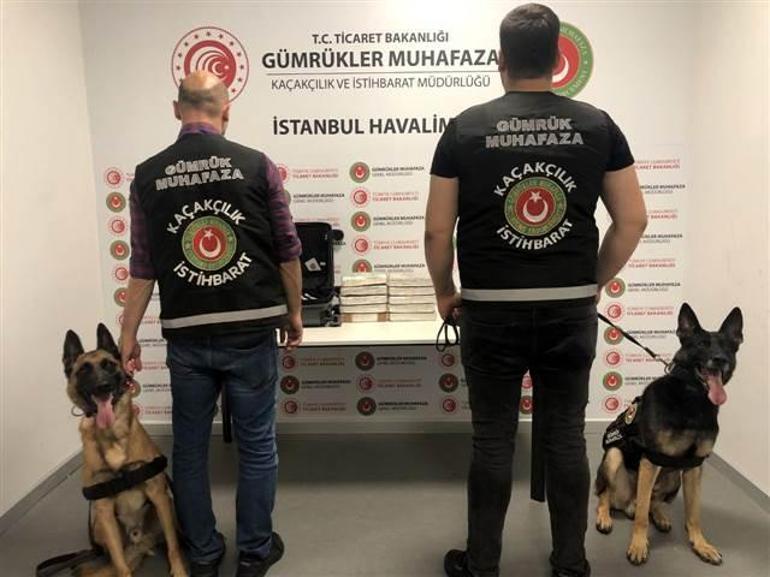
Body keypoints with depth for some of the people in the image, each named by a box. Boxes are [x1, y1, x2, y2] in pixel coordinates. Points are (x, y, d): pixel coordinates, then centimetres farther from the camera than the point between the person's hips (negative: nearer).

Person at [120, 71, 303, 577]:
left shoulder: (147, 176, 2)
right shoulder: (257, 165, -3)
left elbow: (143, 266, 4)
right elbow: (288, 251, -1)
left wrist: (129, 334, 12)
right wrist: (294, 313, 11)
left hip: (186, 335, 2)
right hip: (251, 330, -1)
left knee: (190, 448, 17)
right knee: (257, 445, 13)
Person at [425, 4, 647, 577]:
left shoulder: (466, 128, -2)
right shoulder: (597, 125, 3)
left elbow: (437, 230, -3)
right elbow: (633, 220, 4)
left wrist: (445, 292, 11)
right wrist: (594, 283, 15)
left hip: (492, 311, -1)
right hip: (571, 310, 2)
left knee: (493, 441, 9)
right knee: (566, 438, 14)